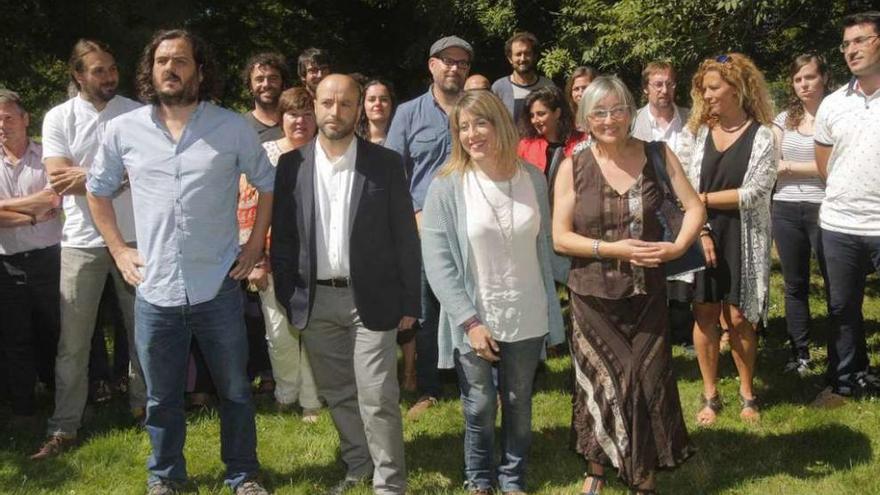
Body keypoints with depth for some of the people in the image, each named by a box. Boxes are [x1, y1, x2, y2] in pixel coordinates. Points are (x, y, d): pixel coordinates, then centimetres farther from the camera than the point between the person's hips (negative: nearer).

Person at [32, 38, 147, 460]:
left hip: (134, 236, 1)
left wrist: (86, 176, -13)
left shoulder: (136, 113, 0)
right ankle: (64, 428, 10)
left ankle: (142, 404, 28)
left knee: (142, 329, 12)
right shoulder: (58, 118, -1)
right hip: (82, 241, 0)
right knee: (73, 341, 3)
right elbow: (59, 181, -10)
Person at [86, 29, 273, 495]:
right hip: (155, 291, 1)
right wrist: (119, 249, 8)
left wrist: (255, 244, 4)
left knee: (235, 392, 12)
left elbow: (268, 183, 9)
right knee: (162, 399, 15)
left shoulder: (233, 128, -4)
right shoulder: (124, 130, 0)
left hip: (217, 289, -1)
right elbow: (97, 189, 15)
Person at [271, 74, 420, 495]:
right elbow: (282, 237, 6)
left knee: (378, 398, -3)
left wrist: (409, 302, -3)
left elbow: (405, 236, -1)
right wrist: (286, 299, 1)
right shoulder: (292, 165, 3)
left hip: (370, 297, -2)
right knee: (338, 395, 14)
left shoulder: (386, 163, -3)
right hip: (315, 300, 3)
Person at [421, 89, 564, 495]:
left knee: (518, 405, 13)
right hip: (475, 320, -2)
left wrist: (551, 313, 6)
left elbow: (544, 248, 6)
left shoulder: (533, 179, -1)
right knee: (479, 408, 9)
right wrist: (469, 321, -15)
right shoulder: (447, 186, -10)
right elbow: (437, 261, -11)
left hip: (526, 317, 2)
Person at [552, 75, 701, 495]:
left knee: (648, 384, 3)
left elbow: (695, 207, 1)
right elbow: (559, 238, -6)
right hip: (593, 296, -1)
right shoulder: (573, 167, -5)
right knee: (600, 385, 9)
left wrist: (677, 247, -17)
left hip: (646, 293, 1)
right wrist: (613, 249, -18)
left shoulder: (657, 156, -2)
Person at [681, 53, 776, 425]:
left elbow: (756, 192, -13)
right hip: (701, 236, 2)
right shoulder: (697, 133, 4)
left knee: (739, 317, 2)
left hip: (742, 239, -2)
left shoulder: (762, 136, -5)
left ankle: (747, 393, 21)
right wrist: (699, 231, -13)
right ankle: (710, 396, 17)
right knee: (705, 314, 4)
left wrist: (704, 199, -9)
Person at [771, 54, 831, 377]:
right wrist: (814, 168, -8)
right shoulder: (784, 119, 11)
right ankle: (800, 354, 20)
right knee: (795, 285, 10)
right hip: (786, 210, 4)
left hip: (823, 209, -4)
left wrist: (790, 167, -6)